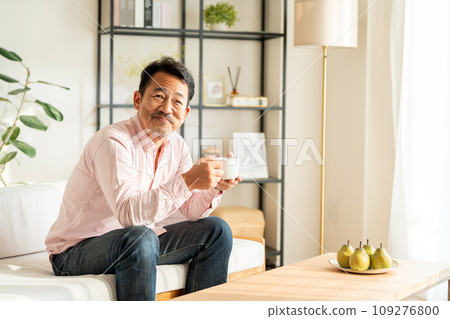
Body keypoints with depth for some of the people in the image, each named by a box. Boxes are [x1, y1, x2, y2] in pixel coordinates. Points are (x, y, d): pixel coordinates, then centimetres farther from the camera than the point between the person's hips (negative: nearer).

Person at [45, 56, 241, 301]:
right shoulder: (113, 141, -23)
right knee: (139, 237, -38)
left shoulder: (177, 146, 3)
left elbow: (191, 211, 3)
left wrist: (214, 187, -17)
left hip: (136, 244, 8)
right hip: (76, 251, -8)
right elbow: (128, 213, -36)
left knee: (216, 230, 2)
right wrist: (187, 181, -41)